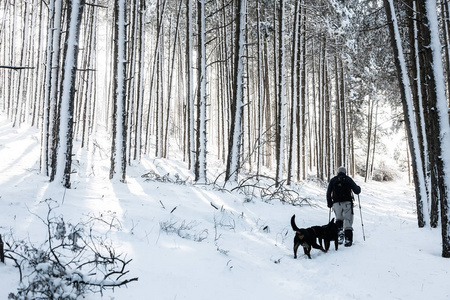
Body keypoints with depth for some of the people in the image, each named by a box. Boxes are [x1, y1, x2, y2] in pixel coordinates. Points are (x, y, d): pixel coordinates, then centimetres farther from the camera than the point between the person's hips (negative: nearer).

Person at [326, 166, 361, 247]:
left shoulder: (333, 180, 10)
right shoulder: (348, 179, 6)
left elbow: (328, 193, 9)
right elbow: (356, 191, 3)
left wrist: (329, 203, 19)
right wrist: (358, 188, 26)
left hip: (336, 203, 1)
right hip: (347, 203, -1)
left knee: (339, 218, 18)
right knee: (348, 221, 2)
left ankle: (340, 231, -8)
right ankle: (348, 239, -5)